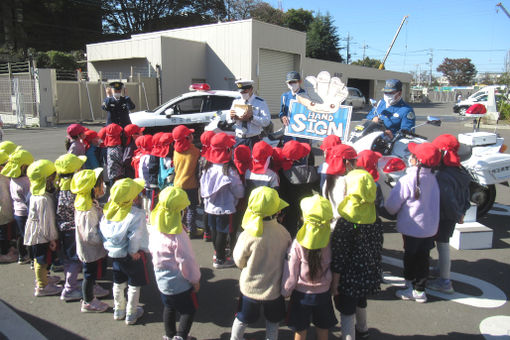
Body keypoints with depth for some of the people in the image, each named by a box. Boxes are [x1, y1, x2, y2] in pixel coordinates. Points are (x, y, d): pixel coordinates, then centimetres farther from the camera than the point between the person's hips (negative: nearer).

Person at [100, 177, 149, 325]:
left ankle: (118, 311, 41)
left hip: (113, 253, 6)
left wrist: (108, 245, 8)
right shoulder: (137, 214, -25)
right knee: (134, 285, 13)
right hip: (131, 256, -6)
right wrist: (133, 251, -14)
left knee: (118, 282, 24)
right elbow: (135, 236, -30)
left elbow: (102, 230, -2)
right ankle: (131, 314, 26)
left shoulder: (110, 209, -7)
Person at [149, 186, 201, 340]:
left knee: (169, 307, 26)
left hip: (161, 278, 7)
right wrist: (195, 279, -8)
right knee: (189, 310, 14)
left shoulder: (155, 228, -8)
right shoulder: (177, 235, -31)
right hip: (179, 282, -7)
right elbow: (186, 261, -23)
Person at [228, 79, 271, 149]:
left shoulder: (260, 103, -1)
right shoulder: (236, 102, 14)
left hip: (253, 140, -3)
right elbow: (229, 121, 15)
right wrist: (232, 117, -9)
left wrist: (251, 117, -24)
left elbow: (267, 121, -13)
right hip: (239, 139, 4)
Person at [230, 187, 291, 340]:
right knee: (272, 323, 25)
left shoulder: (248, 235, -27)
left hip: (250, 288, -1)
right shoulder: (283, 232, -20)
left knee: (242, 319, 25)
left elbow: (239, 261, -12)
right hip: (274, 288, 1)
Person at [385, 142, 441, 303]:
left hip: (412, 228, -6)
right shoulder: (432, 178, -2)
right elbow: (432, 202, 11)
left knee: (411, 258, 8)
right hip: (430, 227, 6)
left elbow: (391, 205, -16)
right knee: (422, 258, 15)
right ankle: (419, 289, 25)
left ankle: (414, 289, 17)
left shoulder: (407, 180, -22)